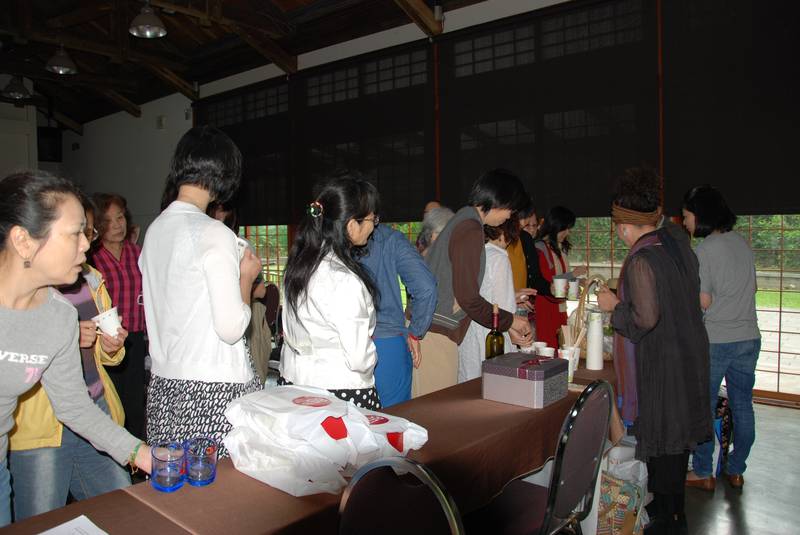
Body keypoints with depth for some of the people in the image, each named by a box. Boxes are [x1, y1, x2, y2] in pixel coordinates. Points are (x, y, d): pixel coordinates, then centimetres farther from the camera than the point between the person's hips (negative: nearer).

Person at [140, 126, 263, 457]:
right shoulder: (214, 233, -14)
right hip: (213, 388, -8)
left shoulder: (155, 230, 8)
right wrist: (246, 276, -2)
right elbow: (231, 328, -17)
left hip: (164, 385, 8)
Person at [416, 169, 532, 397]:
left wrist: (507, 328, 20)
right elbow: (468, 298, -17)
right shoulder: (471, 229, -14)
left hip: (427, 325, 10)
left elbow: (465, 292, 20)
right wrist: (510, 321, -2)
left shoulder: (463, 220, 16)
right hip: (435, 334, -10)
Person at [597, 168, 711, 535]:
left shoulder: (641, 260, -22)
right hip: (690, 354, 9)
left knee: (660, 440, 6)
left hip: (659, 363, -8)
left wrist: (615, 305, -9)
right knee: (677, 434, 19)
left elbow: (645, 318, -27)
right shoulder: (676, 240, 2)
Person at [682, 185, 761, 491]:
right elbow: (752, 288, 17)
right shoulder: (742, 242, 7)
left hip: (715, 341, -7)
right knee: (742, 406, 14)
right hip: (748, 337, 7)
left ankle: (703, 473, 15)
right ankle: (736, 471, 26)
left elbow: (703, 302, -16)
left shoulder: (703, 251, -16)